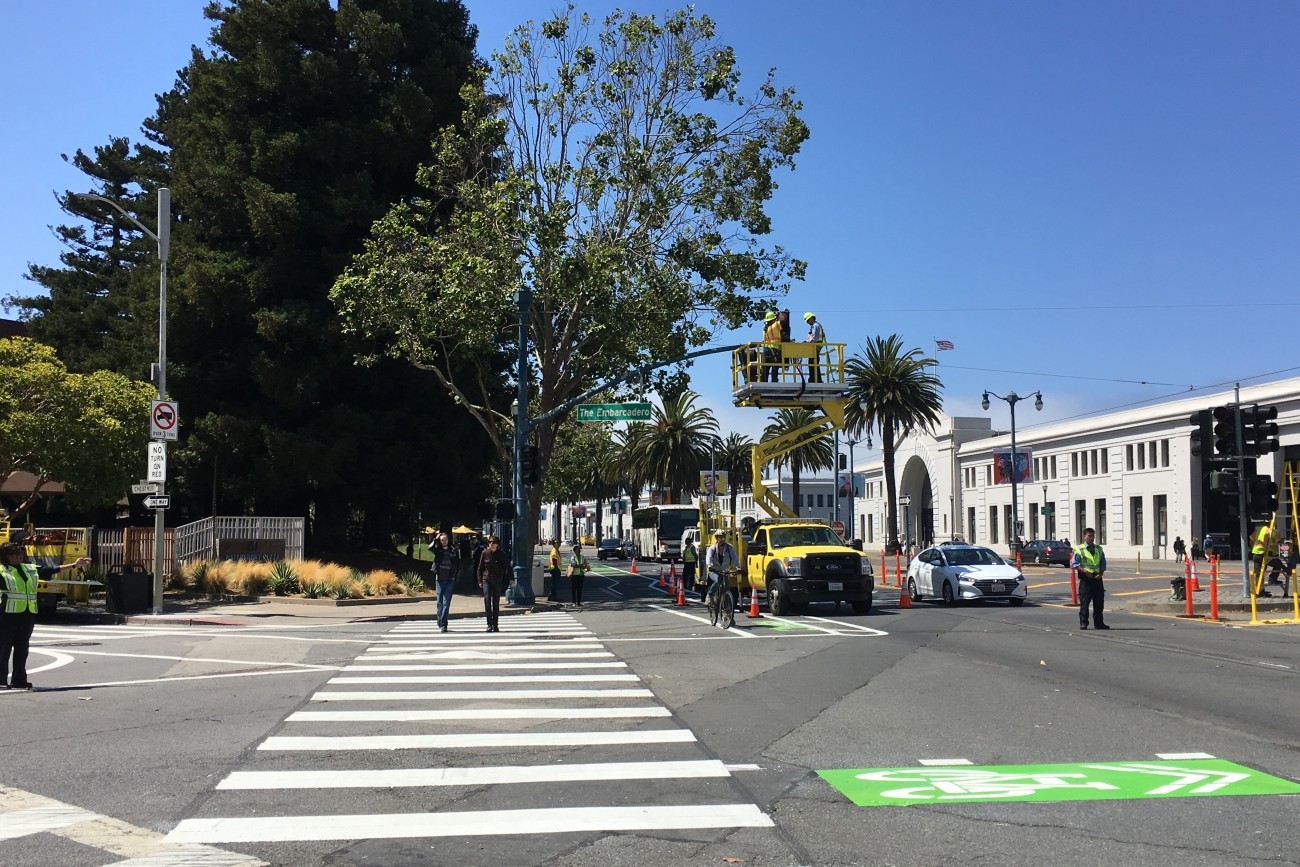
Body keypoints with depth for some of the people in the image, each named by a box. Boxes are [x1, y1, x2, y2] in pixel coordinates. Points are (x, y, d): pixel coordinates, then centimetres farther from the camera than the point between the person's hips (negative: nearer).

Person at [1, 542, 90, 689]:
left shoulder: (31, 569, 16)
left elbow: (51, 570, 21)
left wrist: (74, 565, 21)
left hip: (28, 615, 6)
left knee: (22, 647, 9)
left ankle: (19, 680, 15)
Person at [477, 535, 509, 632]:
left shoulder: (502, 554, -1)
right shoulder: (485, 553, 0)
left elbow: (508, 567, 3)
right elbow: (480, 568, 6)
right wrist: (480, 581, 1)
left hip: (498, 581, 0)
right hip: (486, 581, 0)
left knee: (496, 603, 6)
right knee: (487, 602, -10)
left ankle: (495, 625, 13)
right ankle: (489, 624, -7)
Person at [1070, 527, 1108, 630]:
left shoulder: (1099, 549, 12)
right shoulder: (1079, 549, -2)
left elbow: (1103, 563, 14)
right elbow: (1074, 563, -6)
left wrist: (1101, 573, -3)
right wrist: (1085, 571, -17)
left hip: (1097, 578, 4)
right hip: (1085, 579, -4)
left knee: (1099, 602, 8)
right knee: (1084, 602, -4)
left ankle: (1098, 623, 17)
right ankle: (1083, 623, 2)